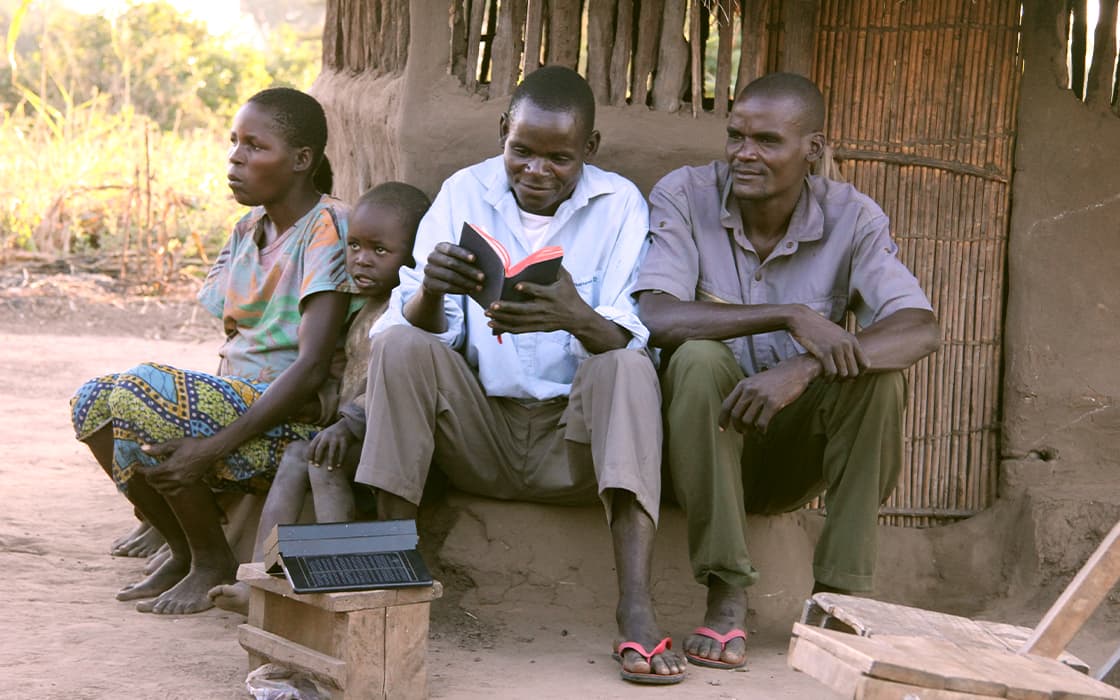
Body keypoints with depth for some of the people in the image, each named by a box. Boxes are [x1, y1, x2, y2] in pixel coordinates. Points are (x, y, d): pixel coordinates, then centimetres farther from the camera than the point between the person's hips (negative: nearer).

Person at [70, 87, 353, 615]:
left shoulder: (327, 228, -13)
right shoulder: (249, 229, 14)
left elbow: (313, 367, -21)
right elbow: (233, 338, 15)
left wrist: (214, 446, -27)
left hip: (294, 417, -8)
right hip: (236, 398, 8)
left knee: (141, 389, -26)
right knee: (93, 401, -8)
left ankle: (214, 561, -10)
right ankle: (184, 551, 4)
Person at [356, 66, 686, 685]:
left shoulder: (618, 204, -1)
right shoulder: (465, 193, 4)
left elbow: (630, 340, -12)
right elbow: (426, 331, -4)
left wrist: (580, 320, -36)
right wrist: (430, 292, -29)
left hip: (574, 442, -1)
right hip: (479, 435, 2)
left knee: (628, 367, -30)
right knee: (399, 345, -21)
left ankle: (636, 611, -42)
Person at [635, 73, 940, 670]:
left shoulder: (851, 217, -7)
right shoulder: (684, 196, -10)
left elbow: (921, 329, -22)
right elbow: (657, 318, -25)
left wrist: (804, 368, -38)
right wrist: (790, 317, -33)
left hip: (795, 450, 1)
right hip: (704, 440, -1)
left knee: (878, 372, -25)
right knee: (701, 358, -32)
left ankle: (838, 595, -19)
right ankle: (726, 597, -27)